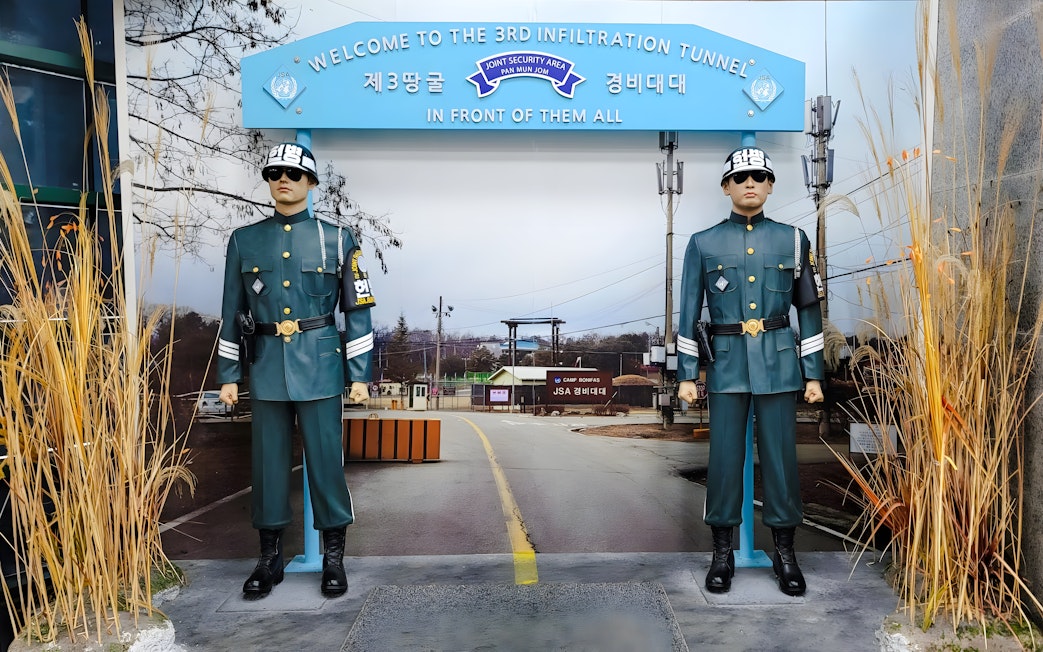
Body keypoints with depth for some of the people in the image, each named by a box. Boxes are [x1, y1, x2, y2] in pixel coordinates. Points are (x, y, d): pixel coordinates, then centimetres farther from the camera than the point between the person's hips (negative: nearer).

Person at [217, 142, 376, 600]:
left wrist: (360, 374, -3)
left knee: (325, 459, 2)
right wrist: (228, 375, 8)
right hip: (266, 368, 2)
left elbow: (358, 311, 1)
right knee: (267, 461, 9)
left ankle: (333, 557, 18)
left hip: (320, 367, -2)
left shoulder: (337, 240, 1)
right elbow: (232, 314, 10)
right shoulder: (244, 241, 7)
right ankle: (270, 558, 24)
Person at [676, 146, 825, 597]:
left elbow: (809, 309, 8)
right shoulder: (703, 244, 3)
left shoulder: (793, 240, 6)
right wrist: (686, 374, 0)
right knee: (724, 457, 3)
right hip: (726, 364, 0)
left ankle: (785, 552, 21)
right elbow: (689, 313, 3)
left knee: (780, 456, 5)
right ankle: (722, 554, 18)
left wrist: (813, 374, 5)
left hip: (778, 362, 1)